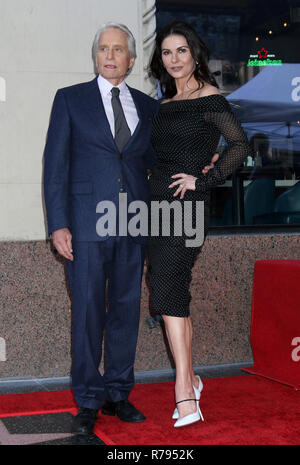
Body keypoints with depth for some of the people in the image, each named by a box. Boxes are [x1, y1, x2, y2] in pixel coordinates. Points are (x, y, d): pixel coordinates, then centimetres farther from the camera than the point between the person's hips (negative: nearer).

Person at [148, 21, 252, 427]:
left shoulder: (209, 98, -4)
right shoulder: (167, 104, 18)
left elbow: (240, 145, -11)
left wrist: (204, 180, -14)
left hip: (186, 204, -8)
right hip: (160, 203, 8)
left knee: (166, 291, -16)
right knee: (175, 295, 8)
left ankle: (184, 394, -16)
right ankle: (190, 382, 18)